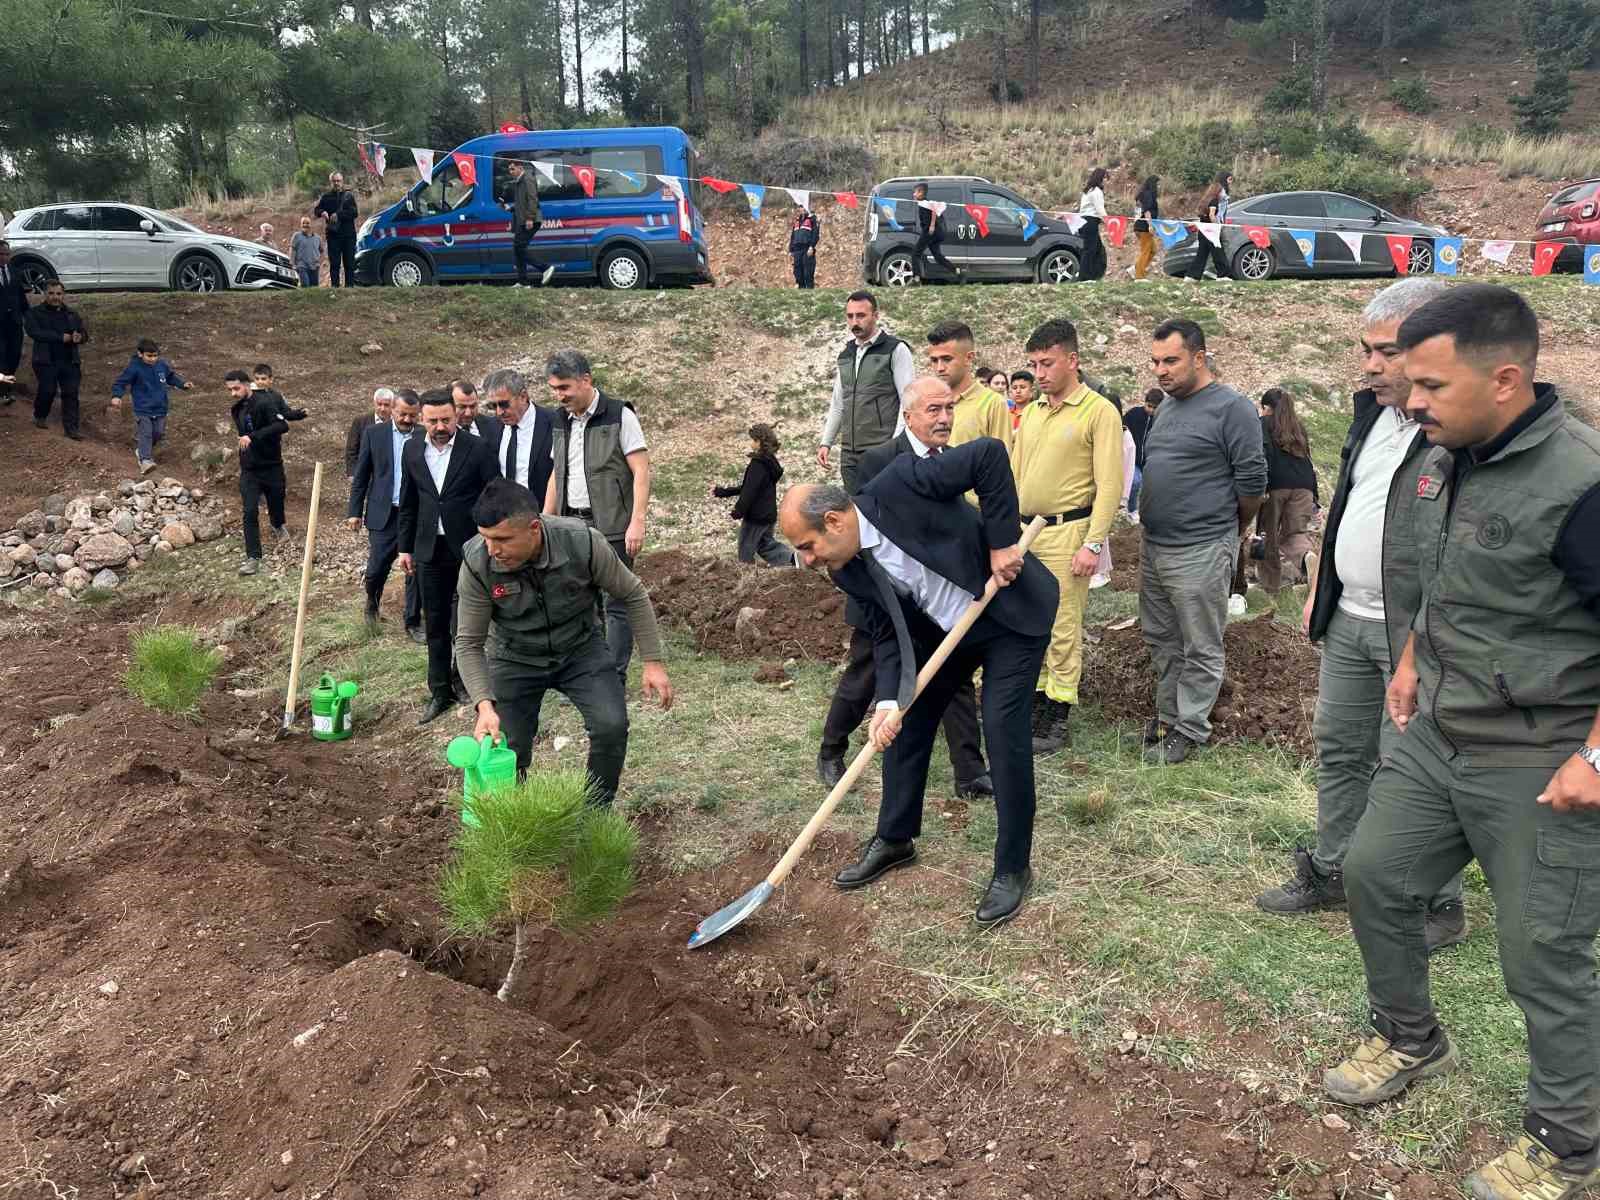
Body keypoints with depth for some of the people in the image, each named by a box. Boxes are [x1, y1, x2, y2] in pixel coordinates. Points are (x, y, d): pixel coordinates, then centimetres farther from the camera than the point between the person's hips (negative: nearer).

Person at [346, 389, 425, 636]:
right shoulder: (374, 433, 2)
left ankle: (413, 623, 18)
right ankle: (372, 603, 32)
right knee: (376, 568, 0)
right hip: (384, 513, 0)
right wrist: (355, 511, 2)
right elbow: (361, 475, 5)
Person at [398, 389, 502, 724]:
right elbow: (408, 503, 12)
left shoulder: (477, 449, -8)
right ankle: (440, 692, 19)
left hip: (470, 546, -4)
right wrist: (405, 548, 13)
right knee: (435, 624, 9)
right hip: (430, 549, 4)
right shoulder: (412, 450, 5)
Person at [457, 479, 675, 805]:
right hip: (516, 658, 1)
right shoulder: (477, 563, -26)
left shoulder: (583, 542, -28)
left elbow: (632, 595, -10)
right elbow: (468, 644, -15)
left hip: (580, 647, 0)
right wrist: (484, 705, -29)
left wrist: (653, 662, -10)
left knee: (611, 726, -18)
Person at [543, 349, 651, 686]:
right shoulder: (560, 422, 13)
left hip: (611, 527, -6)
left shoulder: (619, 415, -6)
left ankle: (614, 680, 4)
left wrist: (637, 522, -18)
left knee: (616, 603, -3)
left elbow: (641, 471, -10)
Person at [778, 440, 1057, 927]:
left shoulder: (899, 485, -29)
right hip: (944, 629, 7)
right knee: (905, 723, 8)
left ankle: (1013, 867, 6)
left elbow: (990, 454, -30)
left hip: (1012, 611, -7)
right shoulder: (850, 571, -8)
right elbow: (889, 635, -6)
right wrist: (889, 700, -20)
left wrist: (1001, 541, -28)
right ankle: (895, 839, 28)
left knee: (1003, 729, -10)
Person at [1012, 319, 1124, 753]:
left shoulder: (1099, 411, -8)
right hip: (1025, 531, 7)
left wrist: (1093, 543, -18)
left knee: (1063, 629, -1)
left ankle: (1058, 720, 9)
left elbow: (1109, 485, -13)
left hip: (1066, 532, -7)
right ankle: (1037, 704, 26)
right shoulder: (1030, 412, 13)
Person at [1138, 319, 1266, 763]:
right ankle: (1168, 714, 31)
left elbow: (1252, 479, -10)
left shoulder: (1231, 408, -11)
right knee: (1161, 641, 17)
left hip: (1200, 553, -8)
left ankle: (1188, 730, 14)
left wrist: (1230, 532, 2)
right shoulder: (1166, 407, 13)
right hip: (1154, 547, 8)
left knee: (1200, 650, 4)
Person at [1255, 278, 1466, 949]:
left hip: (1419, 634, -8)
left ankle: (1439, 907, 20)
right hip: (1348, 619, 8)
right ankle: (1330, 873, 33)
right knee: (1338, 749, 17)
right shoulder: (1371, 411, 9)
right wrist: (1318, 590, 19)